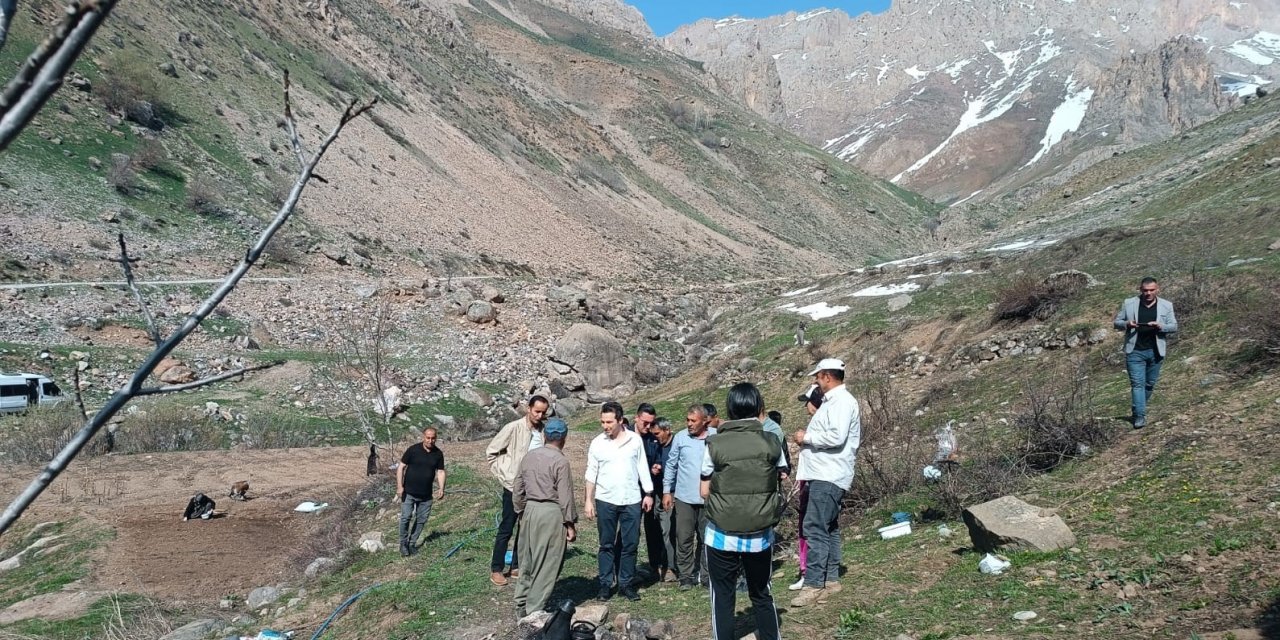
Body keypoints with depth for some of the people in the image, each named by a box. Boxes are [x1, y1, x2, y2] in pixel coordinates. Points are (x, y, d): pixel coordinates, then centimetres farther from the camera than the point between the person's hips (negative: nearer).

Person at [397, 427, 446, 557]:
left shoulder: (438, 454, 1)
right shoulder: (413, 450, -9)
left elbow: (440, 472, 5)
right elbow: (401, 467, -5)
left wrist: (441, 489, -8)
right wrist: (399, 486, -12)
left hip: (426, 495, 3)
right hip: (409, 492, -3)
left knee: (421, 520, 6)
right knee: (406, 517, -7)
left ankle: (412, 543, 20)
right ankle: (403, 544, 9)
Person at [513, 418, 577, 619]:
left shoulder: (529, 457, 7)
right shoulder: (560, 461, -13)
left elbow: (517, 491, 11)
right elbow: (565, 496, -14)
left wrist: (521, 512, 23)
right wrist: (570, 523, -7)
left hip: (530, 510, 7)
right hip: (551, 513, -7)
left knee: (529, 561, 17)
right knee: (546, 566, 2)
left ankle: (521, 606, 24)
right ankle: (534, 611, 6)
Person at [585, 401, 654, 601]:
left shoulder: (635, 440, -2)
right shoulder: (597, 443, -2)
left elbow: (643, 468, 5)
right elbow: (591, 474, 2)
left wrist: (648, 494, 4)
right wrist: (588, 500, 0)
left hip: (632, 501, 0)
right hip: (605, 501, 0)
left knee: (630, 545, 5)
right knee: (606, 545, 7)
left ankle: (626, 583, 16)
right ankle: (606, 584, 14)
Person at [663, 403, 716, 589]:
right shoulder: (680, 437, -2)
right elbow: (671, 465, 6)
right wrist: (667, 491, 4)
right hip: (684, 497, 0)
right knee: (684, 538, 4)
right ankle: (686, 576, 15)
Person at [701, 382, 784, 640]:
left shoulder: (715, 444, -9)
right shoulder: (772, 443, -4)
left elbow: (704, 492, -2)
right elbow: (779, 484, 6)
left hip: (722, 536, -2)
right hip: (760, 536, 2)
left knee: (723, 597, 10)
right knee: (761, 595, 19)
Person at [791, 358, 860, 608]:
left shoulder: (842, 401, -13)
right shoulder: (832, 401, 19)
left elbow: (836, 437, -25)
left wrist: (806, 437, -14)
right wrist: (807, 436, 8)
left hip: (829, 477, -11)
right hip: (823, 475, 11)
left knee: (815, 528, -13)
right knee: (828, 528, 14)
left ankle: (813, 584, -12)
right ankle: (830, 579, 20)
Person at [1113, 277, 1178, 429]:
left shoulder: (1166, 306, 3)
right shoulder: (1129, 304, 1)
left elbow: (1174, 326, 3)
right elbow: (1117, 323, 6)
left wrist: (1160, 326, -17)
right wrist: (1127, 324, -16)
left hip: (1156, 352, 2)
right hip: (1135, 351, -2)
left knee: (1150, 383, 10)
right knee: (1137, 383, -7)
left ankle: (1138, 410, 27)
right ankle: (1140, 416, -9)